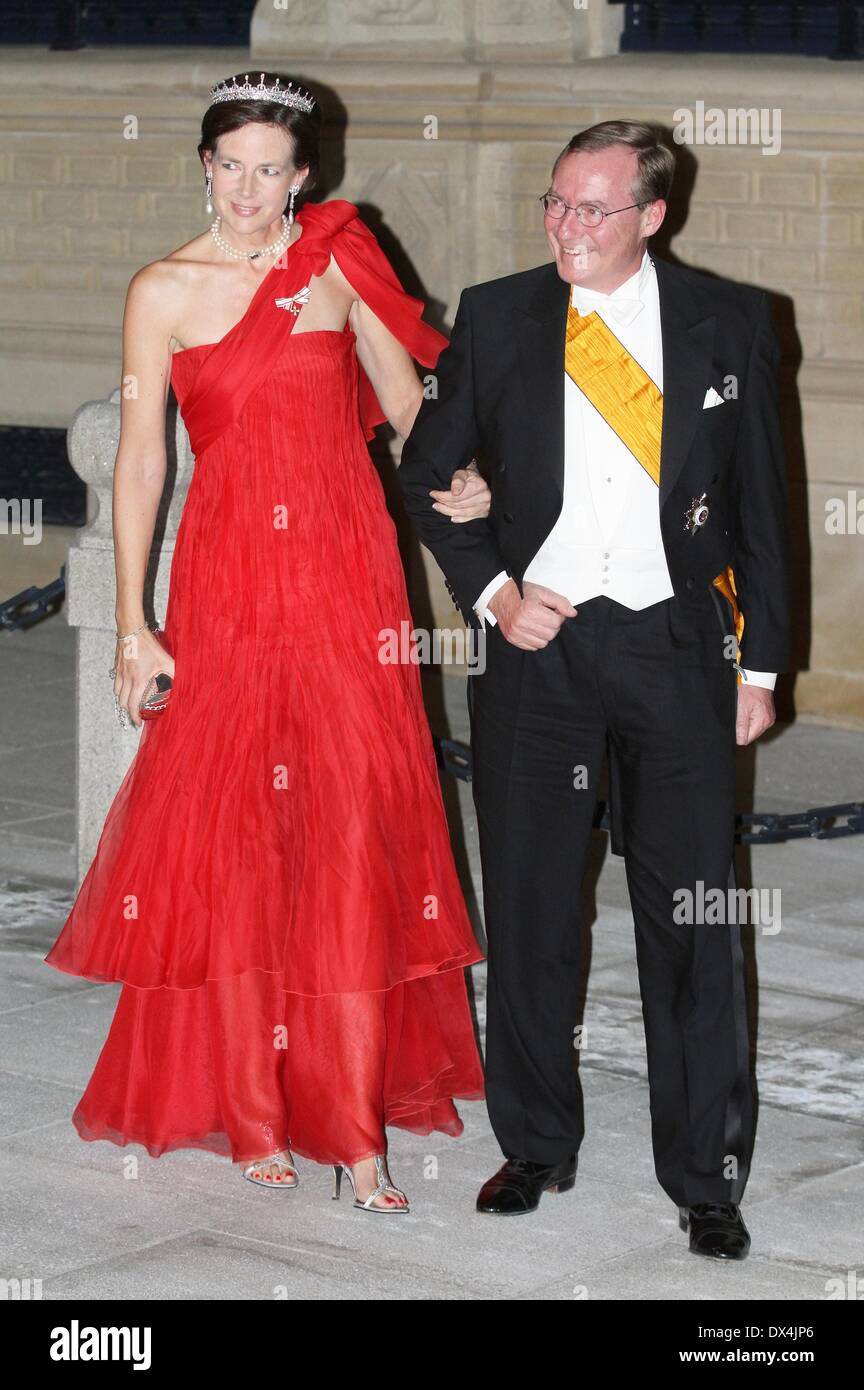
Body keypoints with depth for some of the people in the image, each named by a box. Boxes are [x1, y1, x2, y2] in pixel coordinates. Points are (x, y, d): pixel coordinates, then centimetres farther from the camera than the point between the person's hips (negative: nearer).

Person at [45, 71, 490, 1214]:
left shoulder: (338, 265, 4)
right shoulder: (164, 291, 1)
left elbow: (411, 405, 10)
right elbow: (141, 462, 1)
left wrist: (457, 484, -11)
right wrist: (133, 626, -3)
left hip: (346, 578, 0)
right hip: (226, 585, 0)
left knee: (353, 846, -1)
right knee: (225, 846, 3)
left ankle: (355, 1121, 3)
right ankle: (250, 1110, 15)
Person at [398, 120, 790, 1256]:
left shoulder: (729, 323, 1)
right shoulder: (495, 318, 2)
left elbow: (762, 504, 5)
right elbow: (428, 470, 9)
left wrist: (761, 662, 3)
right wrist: (491, 592, -5)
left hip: (677, 646, -1)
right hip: (535, 641, 1)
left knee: (695, 918, 0)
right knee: (527, 909, 8)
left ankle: (707, 1180, 11)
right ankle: (536, 1149, 25)